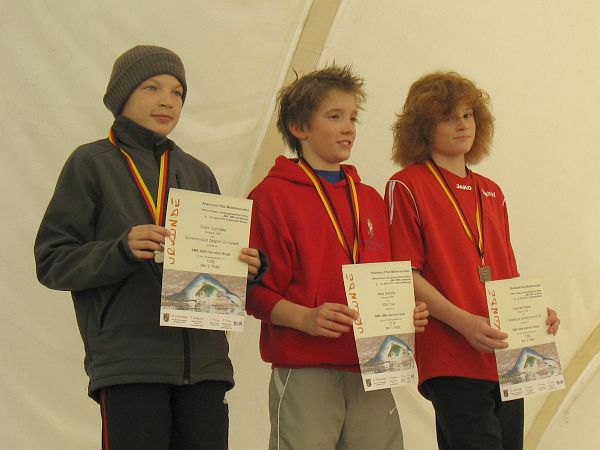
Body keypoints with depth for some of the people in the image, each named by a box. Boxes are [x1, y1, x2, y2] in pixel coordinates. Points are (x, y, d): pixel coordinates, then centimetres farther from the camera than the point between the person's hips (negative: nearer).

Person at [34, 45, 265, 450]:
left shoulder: (197, 173, 20)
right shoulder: (92, 164, 5)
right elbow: (52, 261, -2)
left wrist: (246, 266, 0)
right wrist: (122, 250, -18)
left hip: (205, 363, 5)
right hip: (128, 365, -5)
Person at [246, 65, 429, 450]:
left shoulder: (371, 200, 19)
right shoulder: (273, 195, -1)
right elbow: (256, 291, -7)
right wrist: (305, 318, -22)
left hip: (370, 373, 6)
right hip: (304, 373, -6)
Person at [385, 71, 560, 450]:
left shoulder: (492, 193, 19)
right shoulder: (407, 186, -1)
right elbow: (406, 275, -8)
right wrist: (464, 321, -19)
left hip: (505, 359, 7)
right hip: (451, 362, -7)